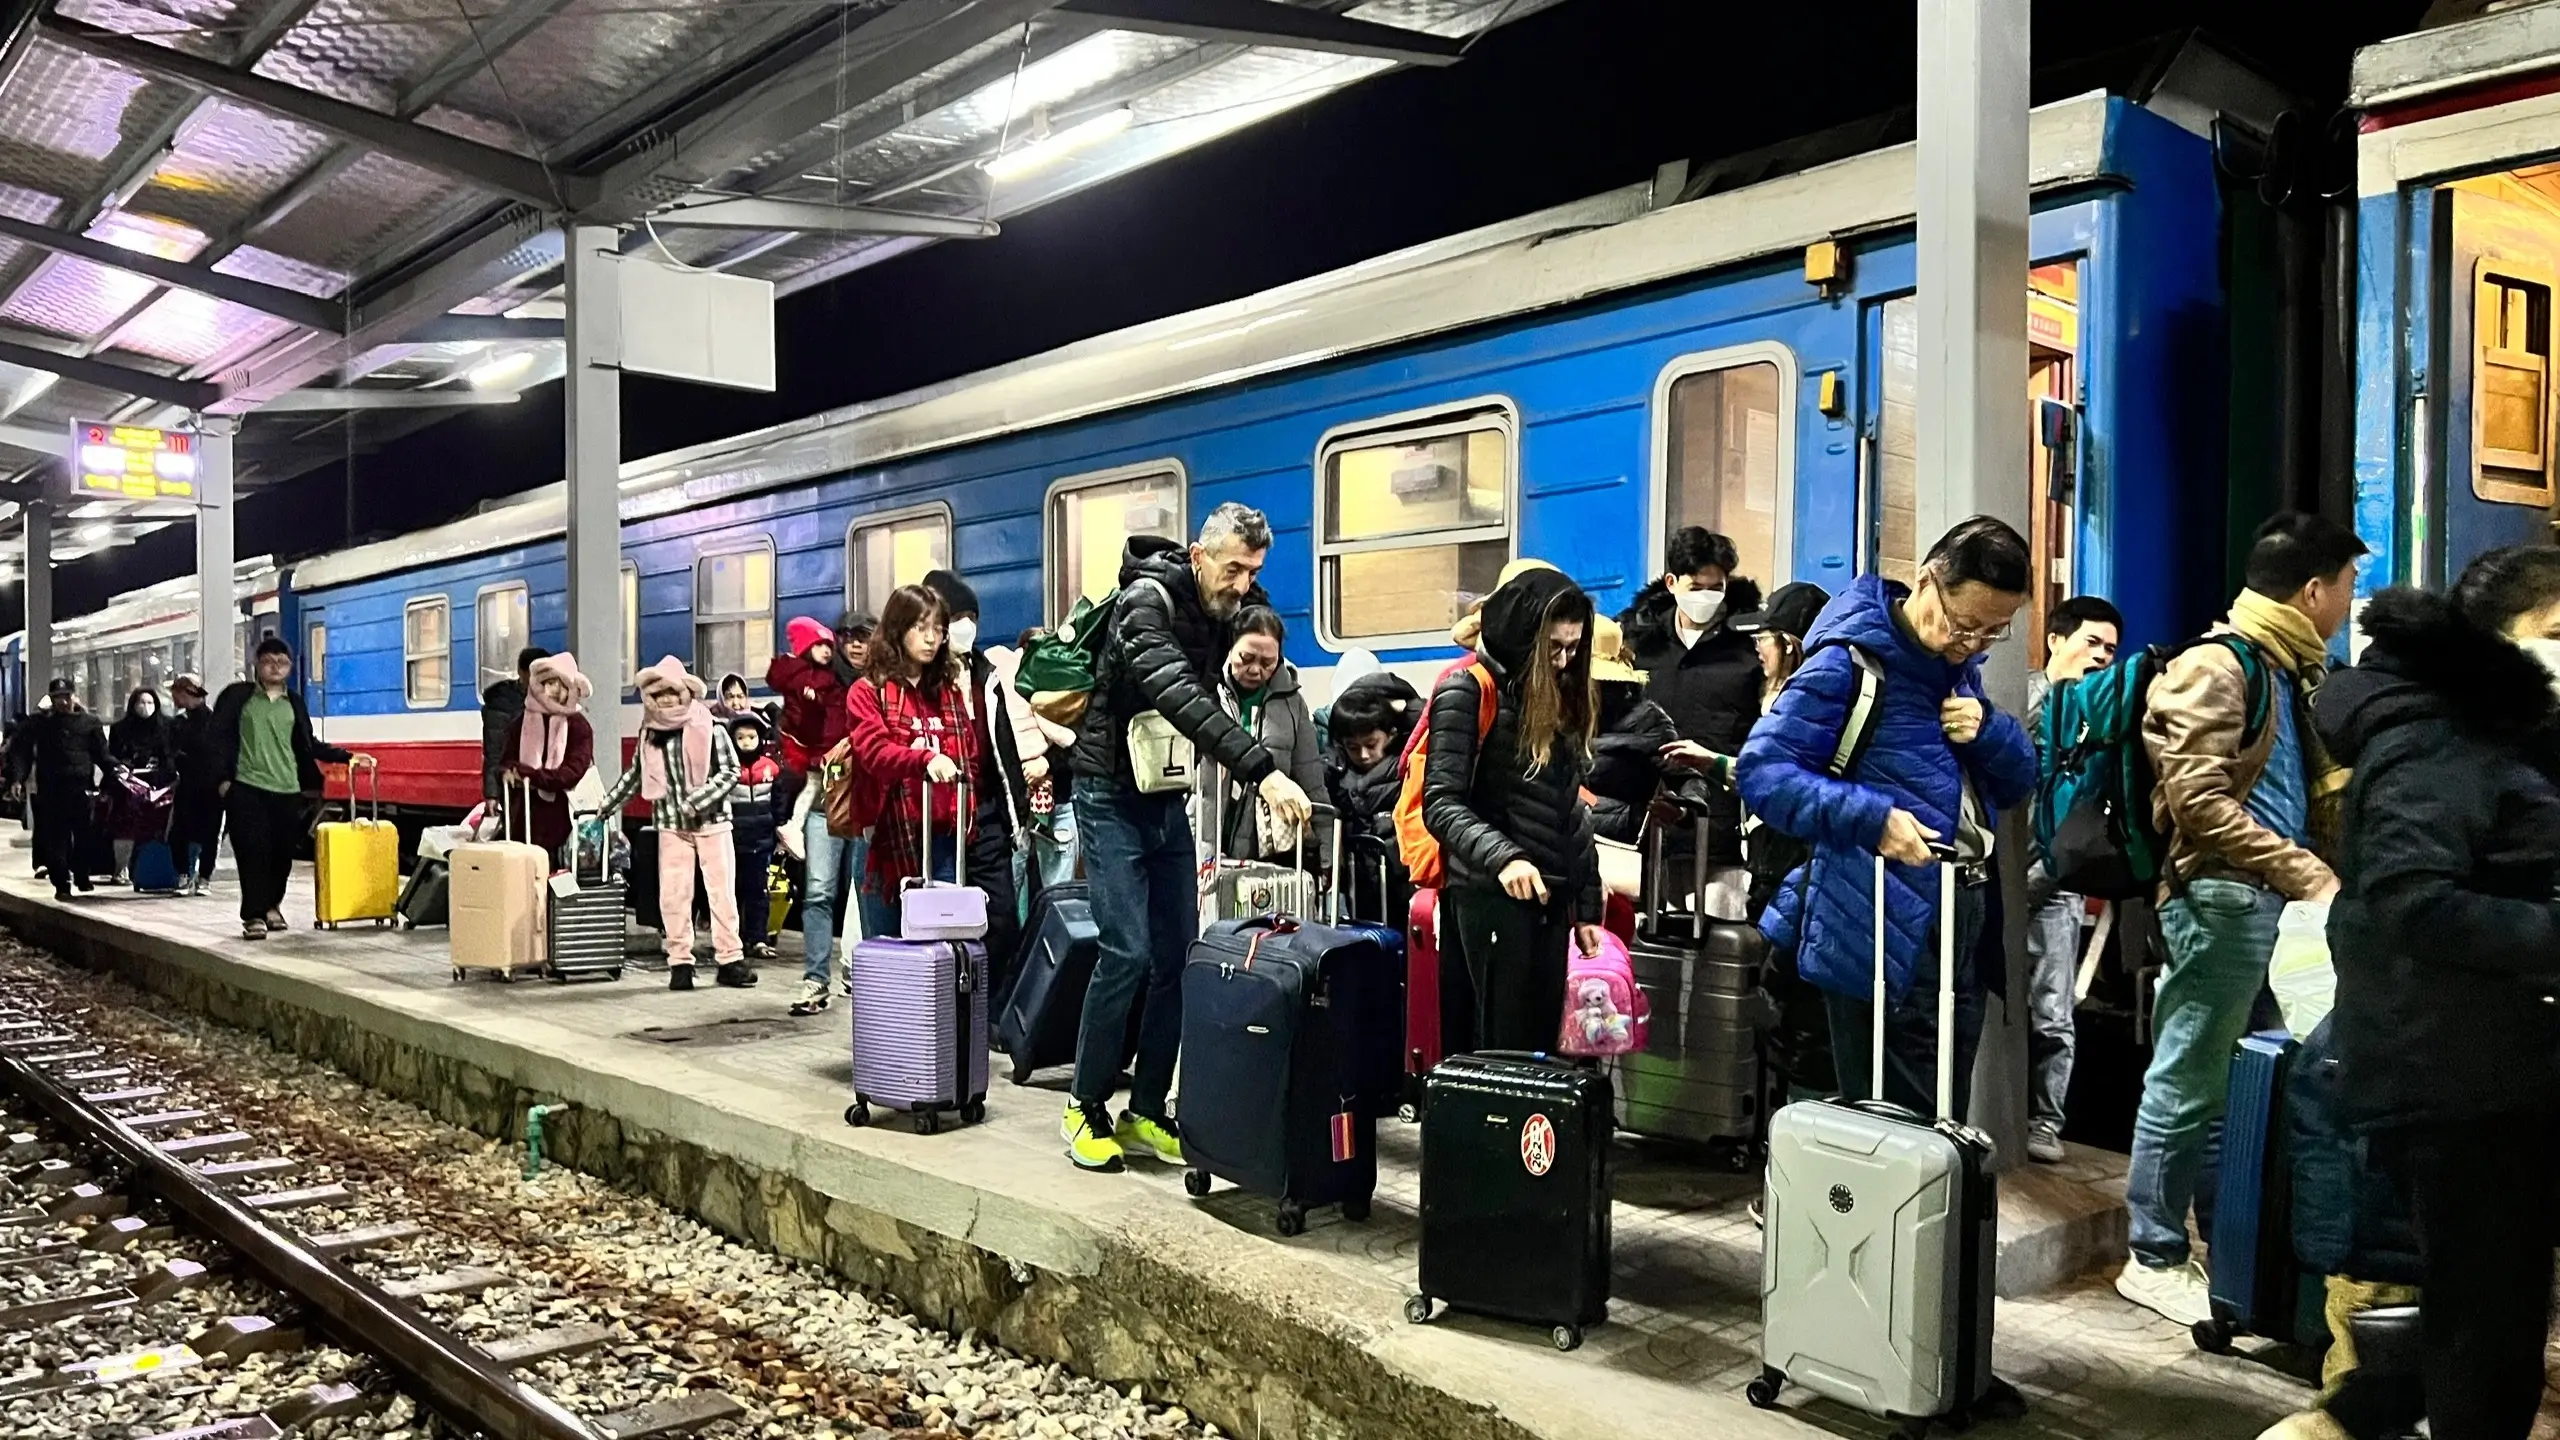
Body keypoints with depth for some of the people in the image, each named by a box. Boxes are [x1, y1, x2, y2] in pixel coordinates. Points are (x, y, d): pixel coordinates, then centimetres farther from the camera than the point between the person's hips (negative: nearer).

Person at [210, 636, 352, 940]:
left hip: (287, 790, 3)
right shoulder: (237, 695, 5)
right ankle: (254, 915, -3)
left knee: (282, 853, 6)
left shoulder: (294, 702, 15)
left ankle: (271, 906, 27)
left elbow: (308, 745, 18)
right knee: (253, 853, -8)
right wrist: (222, 778, -4)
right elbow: (220, 737, 3)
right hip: (247, 788, -3)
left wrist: (345, 757, 11)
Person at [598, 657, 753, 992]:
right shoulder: (649, 735, 4)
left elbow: (731, 771, -8)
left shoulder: (710, 729, -8)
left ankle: (730, 960, 7)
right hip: (671, 825, 3)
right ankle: (680, 962, 10)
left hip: (712, 822, -3)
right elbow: (634, 775, 17)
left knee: (722, 892, 1)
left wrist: (699, 799, -17)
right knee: (673, 895, 1)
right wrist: (606, 806, 18)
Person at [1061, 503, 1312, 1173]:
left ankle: (1146, 1113, 13)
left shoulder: (1220, 613, 5)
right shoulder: (1146, 602, -20)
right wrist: (1262, 770, -44)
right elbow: (1179, 698, -36)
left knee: (1178, 957, 4)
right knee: (1128, 953, -13)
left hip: (1169, 800, 8)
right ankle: (1086, 1107, 4)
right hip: (1114, 797, -7)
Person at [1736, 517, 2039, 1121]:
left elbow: (2020, 782, 18)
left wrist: (1988, 730, -3)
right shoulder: (1850, 662, -12)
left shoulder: (1960, 667, 13)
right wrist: (1872, 817, -26)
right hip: (1882, 936, -8)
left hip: (1964, 927, 8)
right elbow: (1762, 771, -17)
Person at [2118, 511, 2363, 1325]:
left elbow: (2318, 789, 23)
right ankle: (2153, 1257, 9)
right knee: (2189, 1084, -1)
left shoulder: (2292, 670, 17)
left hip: (2272, 899, 9)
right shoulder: (2216, 667, -11)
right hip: (2221, 900, -9)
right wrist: (2307, 876, -21)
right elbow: (2198, 803, -20)